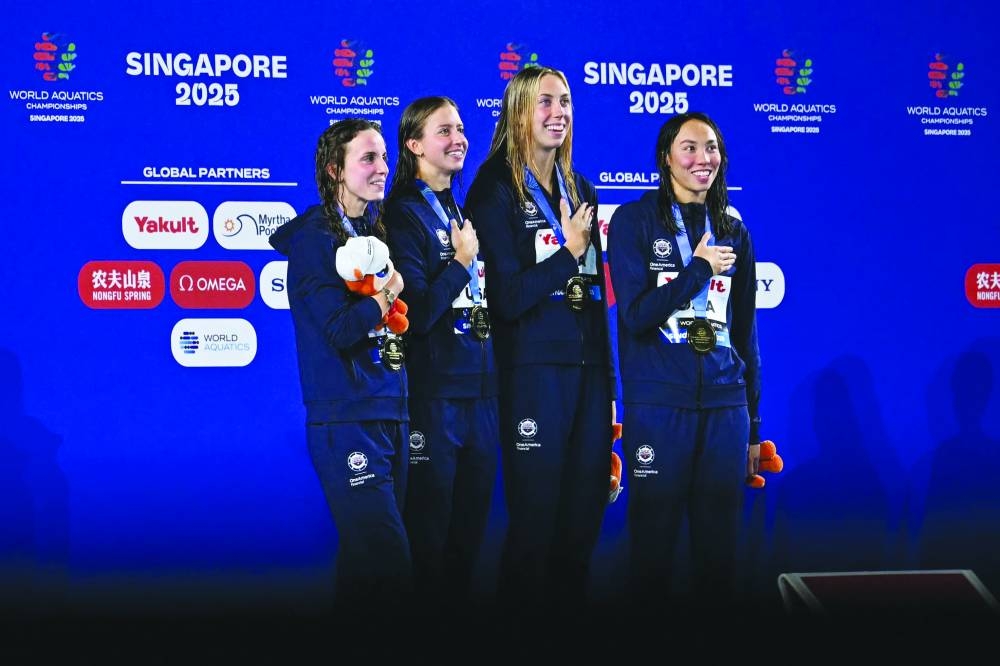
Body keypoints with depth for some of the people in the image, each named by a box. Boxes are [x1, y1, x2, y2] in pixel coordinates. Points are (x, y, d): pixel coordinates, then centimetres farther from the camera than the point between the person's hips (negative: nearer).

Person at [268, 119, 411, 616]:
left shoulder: (375, 230, 14)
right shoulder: (315, 238, -7)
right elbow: (341, 330, -17)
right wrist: (388, 291, -6)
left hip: (390, 415, 7)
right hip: (346, 420, -7)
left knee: (369, 557, 10)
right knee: (387, 564, -11)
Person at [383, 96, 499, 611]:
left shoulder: (464, 212, 14)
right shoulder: (404, 215, -9)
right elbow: (416, 314, -18)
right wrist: (461, 262, -14)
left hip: (480, 389, 7)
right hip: (435, 391, -7)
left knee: (472, 520, 14)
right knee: (430, 525, 1)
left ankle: (461, 606, 24)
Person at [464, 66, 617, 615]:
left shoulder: (580, 190, 13)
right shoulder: (496, 191, -6)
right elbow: (507, 299, -14)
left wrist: (608, 383, 16)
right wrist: (569, 250, -11)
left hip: (588, 369, 6)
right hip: (532, 372, -6)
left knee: (583, 518, 10)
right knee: (534, 519, 0)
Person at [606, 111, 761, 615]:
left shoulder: (732, 230, 12)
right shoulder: (634, 221, 0)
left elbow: (745, 331, 14)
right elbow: (636, 315, -9)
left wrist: (752, 424, 13)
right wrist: (699, 268, -10)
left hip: (725, 404, 4)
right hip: (658, 403, -3)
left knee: (718, 538, 7)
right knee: (654, 532, 1)